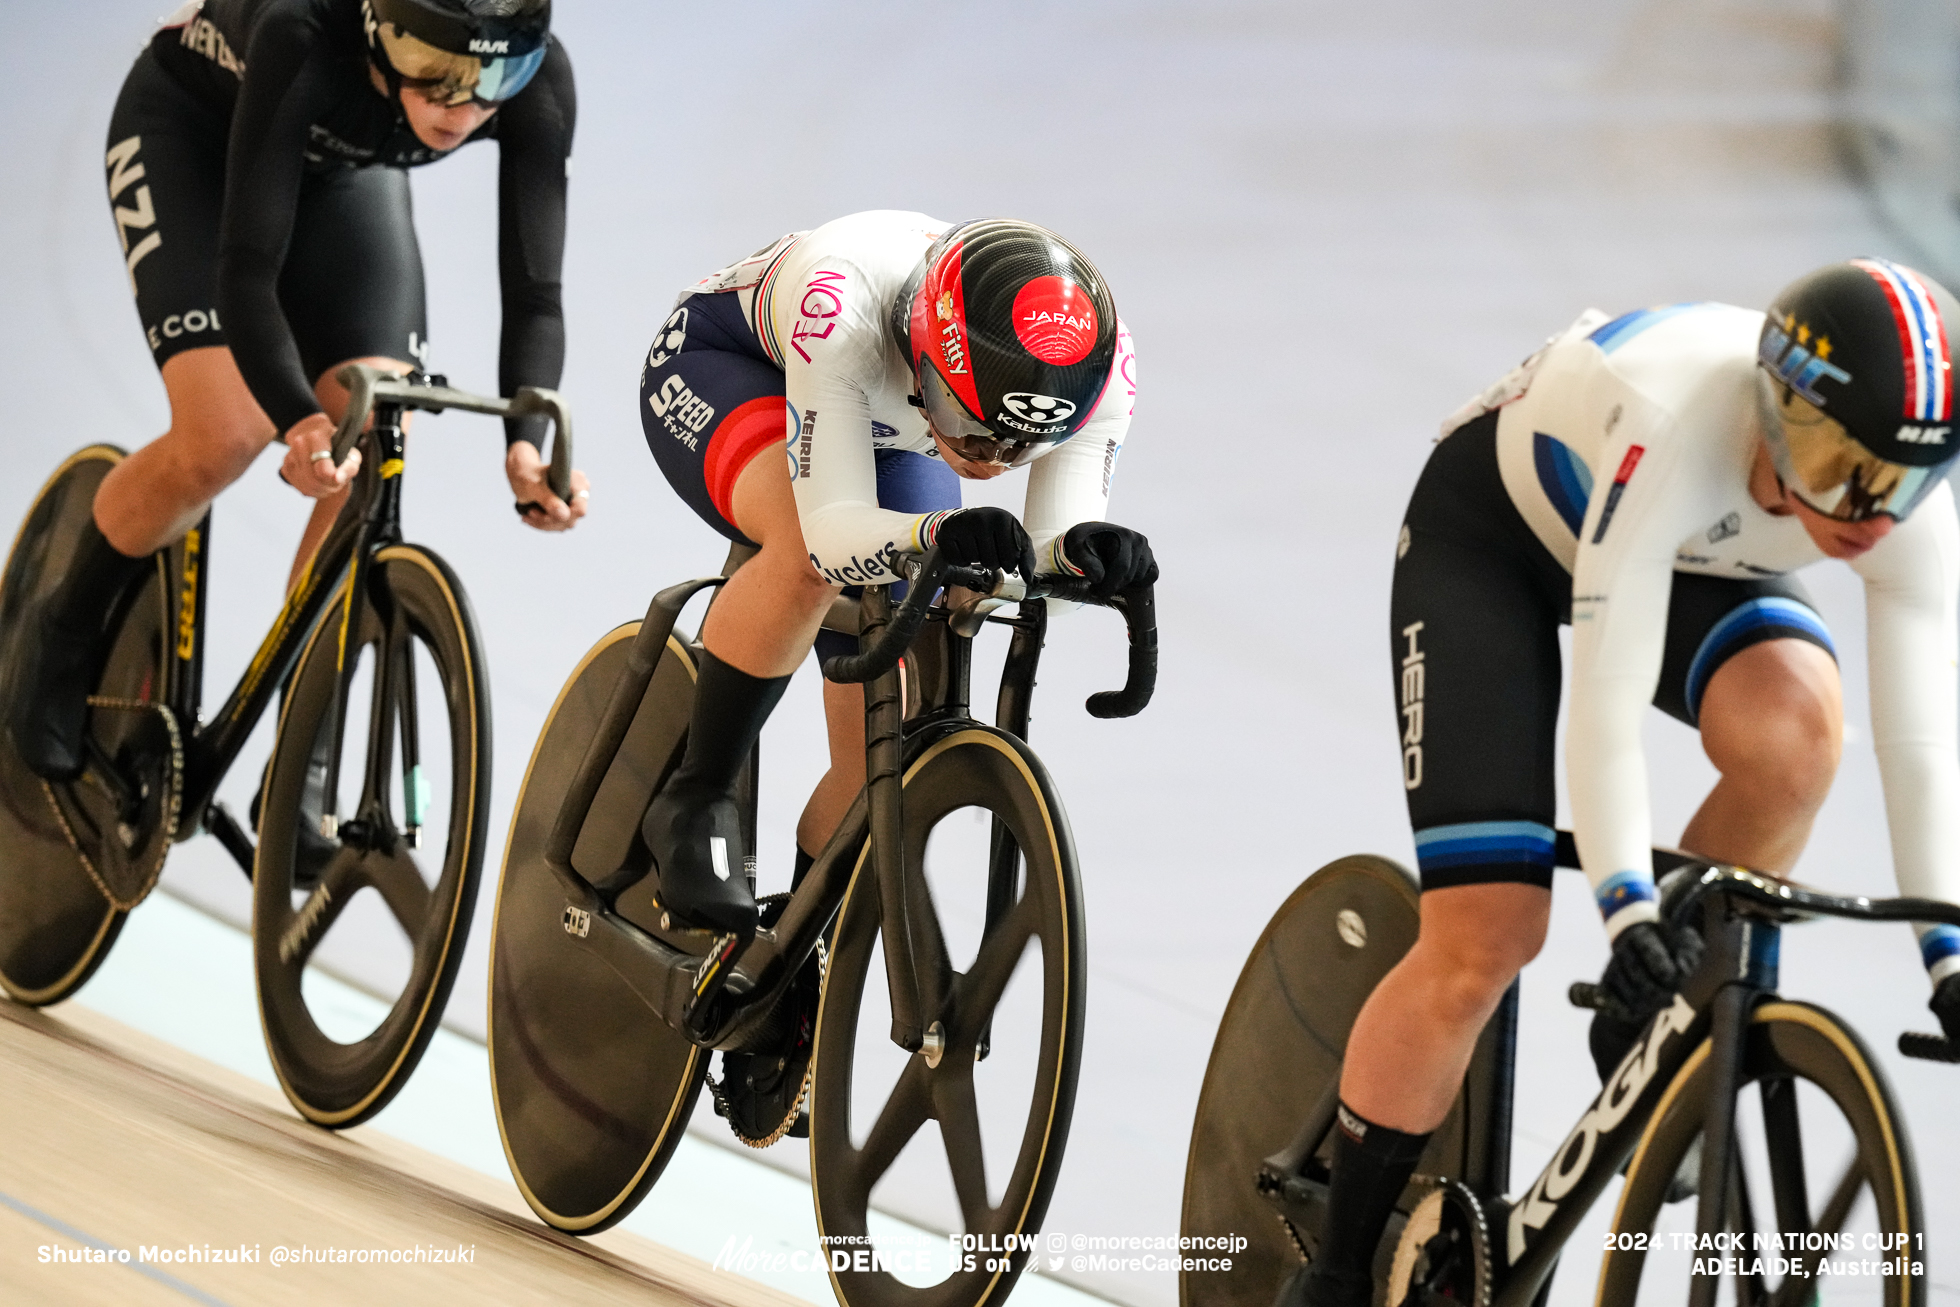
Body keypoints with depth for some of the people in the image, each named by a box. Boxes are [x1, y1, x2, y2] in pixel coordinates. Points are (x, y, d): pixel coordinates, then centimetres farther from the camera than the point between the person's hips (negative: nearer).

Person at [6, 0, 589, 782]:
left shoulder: (540, 83, -32)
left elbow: (533, 292, -30)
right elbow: (247, 268, -44)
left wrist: (526, 444, -49)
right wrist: (302, 422, -60)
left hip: (341, 164, 4)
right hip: (189, 133, -4)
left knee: (374, 454, -13)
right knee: (223, 437, -22)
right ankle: (66, 638, 7)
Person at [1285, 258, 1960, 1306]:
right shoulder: (1676, 433, -42)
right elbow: (1607, 700, -42)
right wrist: (1628, 912, -49)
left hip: (1700, 558, 4)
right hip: (1491, 524, -4)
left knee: (1793, 727, -30)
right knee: (1483, 938, -14)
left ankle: (1664, 1031, -8)